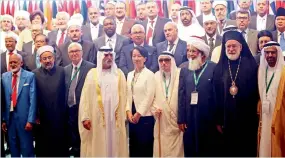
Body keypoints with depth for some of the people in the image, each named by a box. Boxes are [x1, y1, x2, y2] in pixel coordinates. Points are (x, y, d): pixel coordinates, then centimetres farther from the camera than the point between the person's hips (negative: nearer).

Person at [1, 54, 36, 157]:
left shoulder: (30, 76, -5)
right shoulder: (4, 77, 5)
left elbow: (32, 99, -8)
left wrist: (30, 120, -12)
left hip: (24, 117, -3)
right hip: (9, 117, 4)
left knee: (27, 148, 6)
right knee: (13, 147, 16)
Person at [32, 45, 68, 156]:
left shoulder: (62, 71, -2)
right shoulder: (35, 74, -4)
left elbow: (65, 92, 1)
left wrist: (65, 112, 0)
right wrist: (36, 116, -3)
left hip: (60, 117, 0)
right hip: (43, 118, 0)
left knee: (61, 144, 10)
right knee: (43, 145, 11)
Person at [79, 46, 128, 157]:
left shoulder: (119, 74, 10)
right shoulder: (92, 73, 3)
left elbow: (123, 96, 7)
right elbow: (85, 96, -1)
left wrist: (123, 117, 1)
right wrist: (85, 117, -10)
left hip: (115, 117, 2)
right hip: (96, 118, -2)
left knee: (115, 145, 4)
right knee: (97, 146, 1)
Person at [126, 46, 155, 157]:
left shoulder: (149, 74, -6)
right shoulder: (130, 74, 12)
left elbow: (149, 96, -12)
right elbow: (128, 95, 9)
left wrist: (139, 113, -11)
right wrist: (128, 111, -3)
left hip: (145, 115, -6)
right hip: (132, 115, 6)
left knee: (145, 146, 0)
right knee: (133, 146, 12)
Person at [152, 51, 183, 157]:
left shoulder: (180, 74, -6)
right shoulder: (156, 76, 9)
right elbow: (152, 96, 13)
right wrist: (154, 109, -4)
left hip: (177, 121, -3)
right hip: (162, 122, 4)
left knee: (177, 150, 1)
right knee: (162, 149, 6)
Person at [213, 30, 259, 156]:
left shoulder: (251, 66, -2)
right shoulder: (219, 68, 4)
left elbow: (257, 92, -3)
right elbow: (216, 96, 4)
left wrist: (257, 116, -6)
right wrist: (218, 120, 1)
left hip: (247, 119, -2)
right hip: (227, 119, 2)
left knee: (247, 150, 7)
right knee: (229, 150, 9)